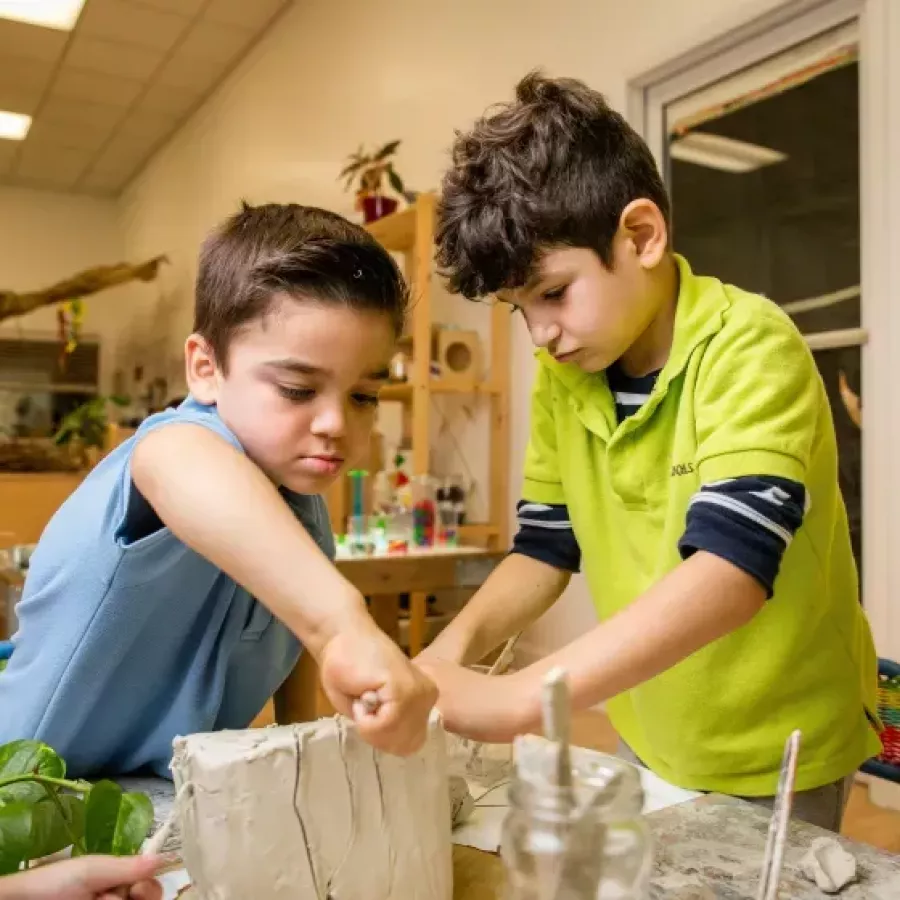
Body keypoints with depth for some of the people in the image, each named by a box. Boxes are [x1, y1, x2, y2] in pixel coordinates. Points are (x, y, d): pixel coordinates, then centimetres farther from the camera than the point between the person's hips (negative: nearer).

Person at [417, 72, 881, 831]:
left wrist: (517, 699, -41)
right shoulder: (561, 379, -5)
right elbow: (546, 546, 0)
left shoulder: (749, 349, -24)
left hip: (775, 752, -5)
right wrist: (457, 645, -18)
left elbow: (732, 566, -35)